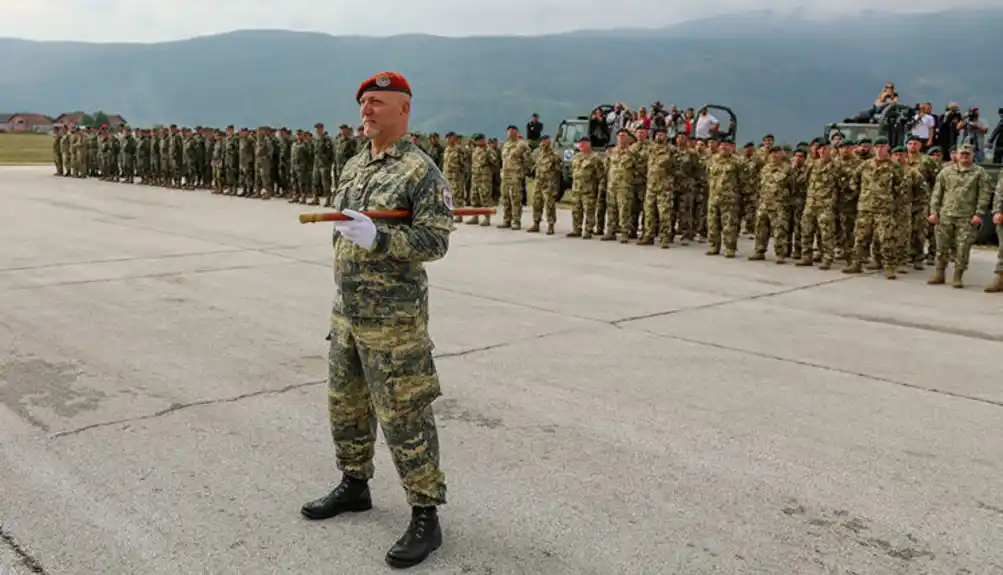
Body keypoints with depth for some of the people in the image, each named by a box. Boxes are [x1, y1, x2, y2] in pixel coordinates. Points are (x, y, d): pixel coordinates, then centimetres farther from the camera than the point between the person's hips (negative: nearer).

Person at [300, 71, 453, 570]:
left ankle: (425, 519, 8)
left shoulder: (421, 172, -13)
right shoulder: (354, 166, 12)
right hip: (347, 313, 8)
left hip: (393, 319, -8)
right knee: (346, 403, 19)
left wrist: (377, 237, -31)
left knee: (403, 417, -3)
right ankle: (354, 486, 38)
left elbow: (435, 241, -19)